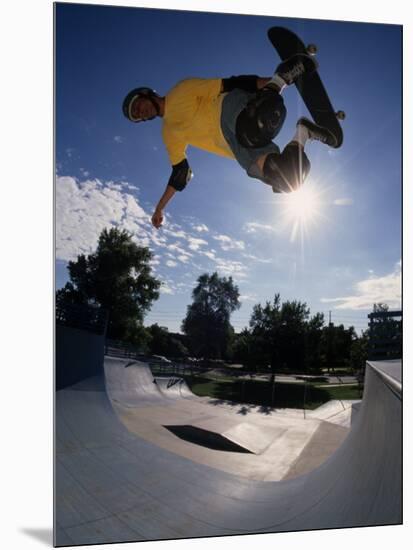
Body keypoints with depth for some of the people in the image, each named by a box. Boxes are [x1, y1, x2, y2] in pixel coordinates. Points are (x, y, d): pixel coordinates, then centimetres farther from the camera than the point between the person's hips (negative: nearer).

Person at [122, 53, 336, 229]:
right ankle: (303, 132, -3)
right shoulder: (170, 133, 28)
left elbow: (228, 85, 5)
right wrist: (160, 208, 28)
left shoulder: (182, 91, 12)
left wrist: (268, 83, -8)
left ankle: (280, 78, -19)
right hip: (238, 147, 5)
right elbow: (180, 172, 30)